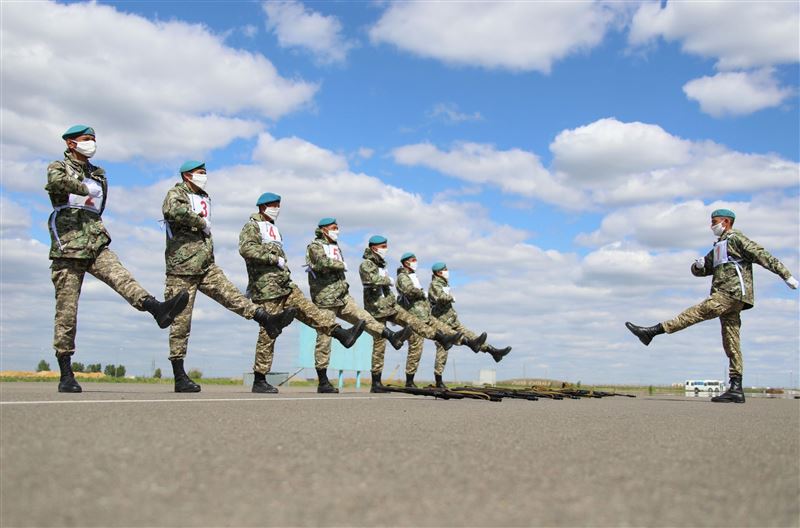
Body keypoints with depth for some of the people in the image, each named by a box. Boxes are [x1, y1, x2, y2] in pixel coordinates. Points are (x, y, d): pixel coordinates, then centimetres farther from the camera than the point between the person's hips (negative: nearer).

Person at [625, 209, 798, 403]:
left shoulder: (735, 238, 4)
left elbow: (762, 255, -4)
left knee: (695, 313, -17)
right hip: (726, 296, 9)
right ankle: (736, 389, -1)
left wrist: (787, 275, -11)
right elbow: (700, 271, 29)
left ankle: (653, 331, -24)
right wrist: (699, 265, 3)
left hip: (732, 292, -9)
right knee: (731, 343, 2)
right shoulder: (718, 248, 31)